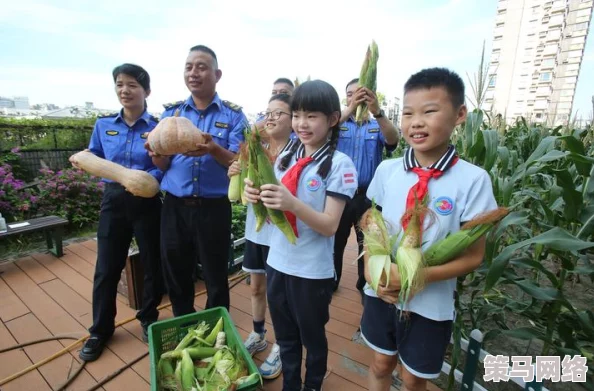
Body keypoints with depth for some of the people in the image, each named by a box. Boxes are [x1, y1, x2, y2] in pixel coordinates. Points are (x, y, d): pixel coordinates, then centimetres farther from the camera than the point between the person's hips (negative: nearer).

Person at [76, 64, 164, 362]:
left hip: (147, 203, -2)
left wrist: (149, 178, -27)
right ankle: (100, 329, 31)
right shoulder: (104, 124, 4)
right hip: (113, 201, 3)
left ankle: (148, 319, 34)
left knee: (153, 265, 9)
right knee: (106, 268, 9)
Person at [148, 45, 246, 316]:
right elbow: (161, 165, 5)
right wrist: (158, 151, -18)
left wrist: (214, 149, -27)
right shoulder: (171, 112, 8)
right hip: (175, 206, 4)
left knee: (215, 278, 9)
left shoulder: (233, 115, -1)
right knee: (176, 277, 16)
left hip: (213, 208, -3)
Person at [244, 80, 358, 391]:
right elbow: (273, 212, 5)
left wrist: (293, 204, -33)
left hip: (313, 271, -5)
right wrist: (257, 197, -16)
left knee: (312, 337, 20)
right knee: (285, 337, 23)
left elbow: (330, 225, -18)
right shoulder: (285, 158, 2)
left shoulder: (340, 164, -14)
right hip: (277, 263, 5)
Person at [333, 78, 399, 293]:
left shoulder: (378, 126, 3)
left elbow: (393, 141, -19)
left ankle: (365, 285, 34)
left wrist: (377, 112, -36)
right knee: (335, 242, 14)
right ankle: (331, 281, 34)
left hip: (368, 196, 0)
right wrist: (349, 109, -36)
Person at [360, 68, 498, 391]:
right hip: (382, 293, 2)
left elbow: (472, 256, -11)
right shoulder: (386, 170, -7)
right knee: (381, 365, 23)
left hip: (431, 304, -2)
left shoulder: (473, 179, -15)